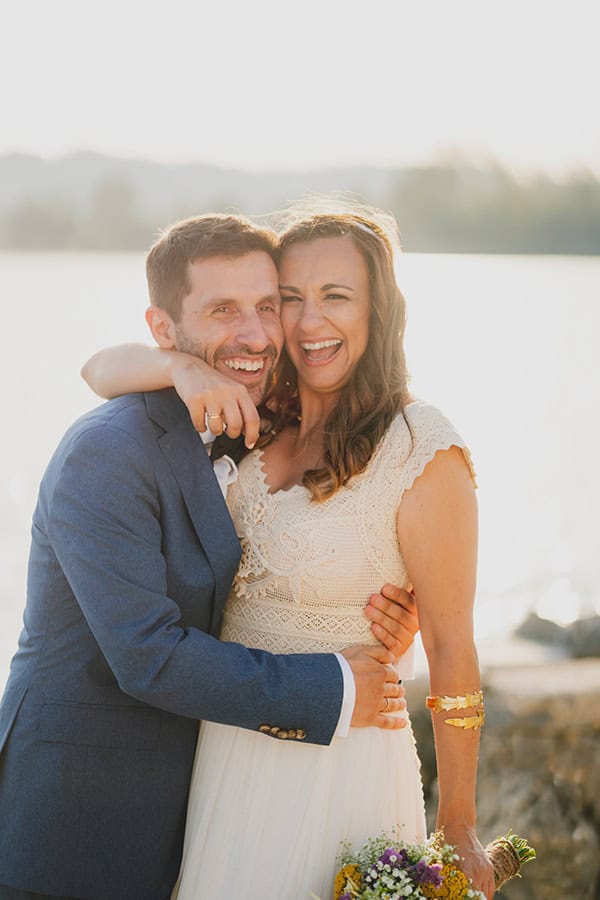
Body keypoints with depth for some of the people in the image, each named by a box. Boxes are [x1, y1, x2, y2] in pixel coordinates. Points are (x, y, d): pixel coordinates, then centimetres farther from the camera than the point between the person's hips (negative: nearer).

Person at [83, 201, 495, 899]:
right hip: (226, 755, 6)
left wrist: (457, 833, -10)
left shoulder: (423, 453, -18)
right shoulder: (262, 418, 1)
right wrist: (184, 366, -21)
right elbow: (103, 370, 2)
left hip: (337, 763, -6)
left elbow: (451, 651, -14)